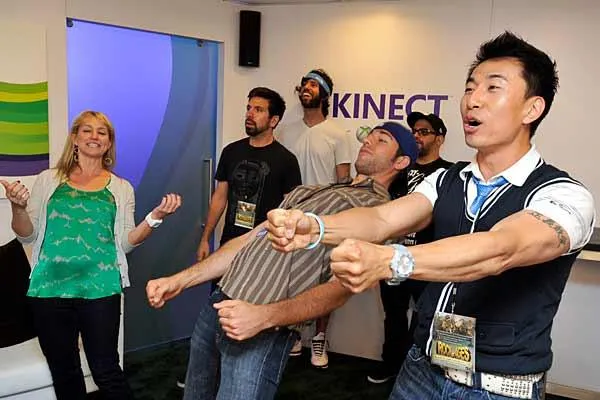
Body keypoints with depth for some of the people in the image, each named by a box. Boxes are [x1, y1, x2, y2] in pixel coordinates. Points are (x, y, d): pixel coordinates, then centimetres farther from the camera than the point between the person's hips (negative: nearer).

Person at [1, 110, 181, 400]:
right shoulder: (48, 180, 8)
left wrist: (155, 217, -12)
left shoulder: (121, 189, 9)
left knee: (106, 371, -1)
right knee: (64, 373, 12)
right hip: (50, 287, 1)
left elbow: (125, 242, 4)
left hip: (100, 288, -1)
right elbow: (27, 235, 7)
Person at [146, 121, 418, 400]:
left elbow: (339, 290, -13)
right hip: (218, 304, 7)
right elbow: (249, 239, 18)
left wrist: (264, 316, -26)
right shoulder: (308, 191, 20)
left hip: (262, 333, -7)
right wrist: (180, 280, 11)